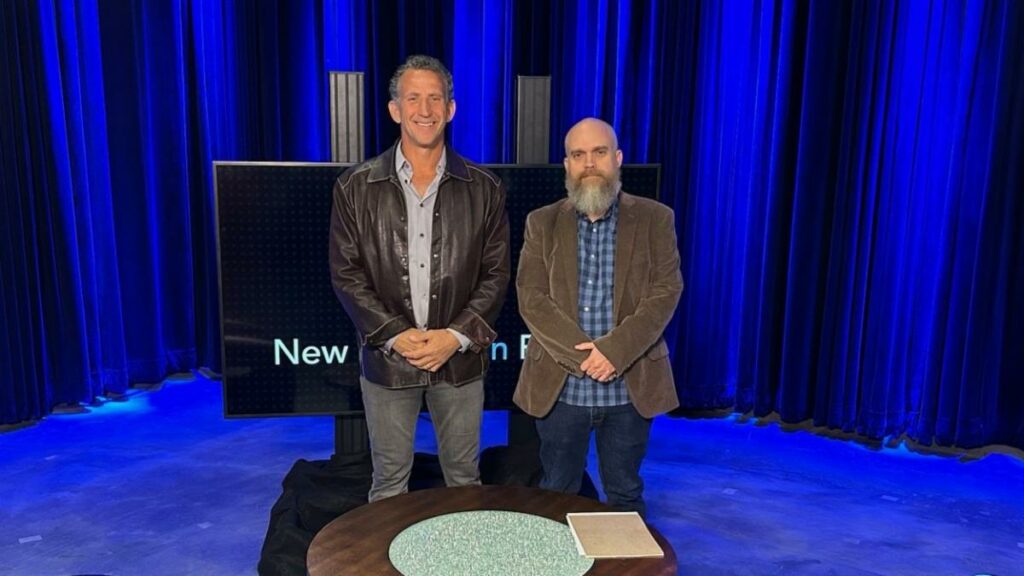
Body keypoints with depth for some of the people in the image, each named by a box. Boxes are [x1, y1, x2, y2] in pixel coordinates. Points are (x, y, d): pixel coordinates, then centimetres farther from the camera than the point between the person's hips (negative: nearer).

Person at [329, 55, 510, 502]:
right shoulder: (356, 188, -2)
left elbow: (496, 274, 0)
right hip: (386, 356, 0)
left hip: (460, 356, 1)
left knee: (464, 476, 16)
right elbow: (345, 273, -2)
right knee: (389, 481, 14)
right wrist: (394, 336, -12)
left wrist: (458, 336, -12)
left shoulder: (483, 189, 0)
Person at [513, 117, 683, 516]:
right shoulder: (542, 223, 3)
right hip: (560, 387, 1)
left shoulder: (655, 219, 1)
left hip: (631, 387, 0)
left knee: (625, 497, 14)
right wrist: (582, 355, -16)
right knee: (556, 497, 14)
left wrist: (615, 350, -20)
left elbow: (665, 293, -7)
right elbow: (531, 298, -5)